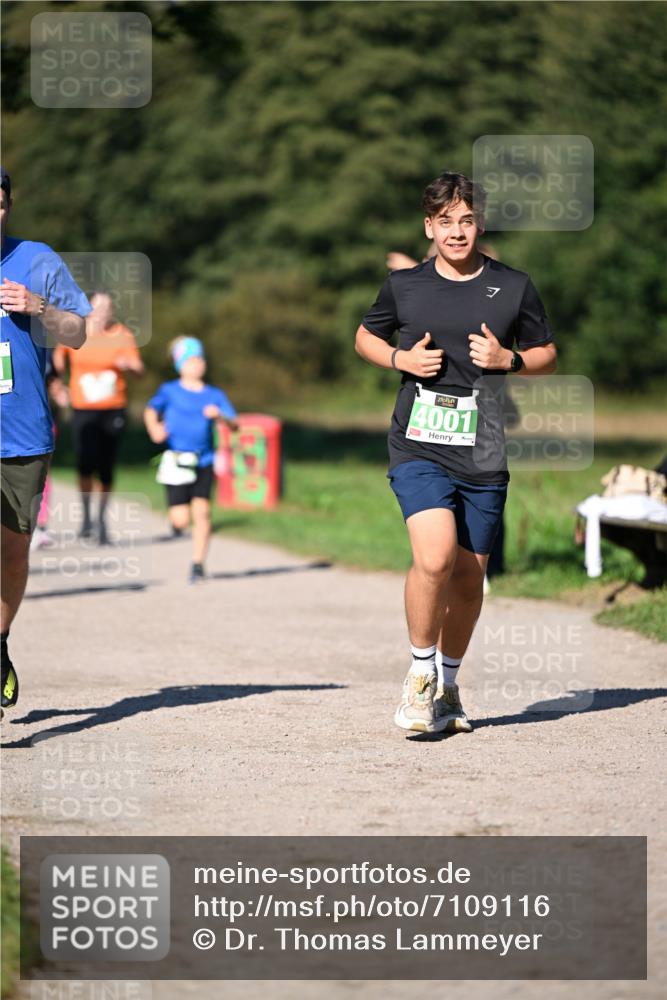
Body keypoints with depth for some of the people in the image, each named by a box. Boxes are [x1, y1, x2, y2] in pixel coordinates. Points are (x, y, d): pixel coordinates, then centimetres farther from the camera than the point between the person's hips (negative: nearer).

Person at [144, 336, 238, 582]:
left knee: (202, 511, -11)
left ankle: (198, 564, -2)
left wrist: (219, 416, -18)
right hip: (176, 461, -2)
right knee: (181, 520, -8)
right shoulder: (170, 391, 1)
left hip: (204, 461, 2)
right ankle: (176, 520, 29)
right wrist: (154, 429, -33)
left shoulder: (214, 395, 8)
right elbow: (151, 410, -13)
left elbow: (234, 424, 2)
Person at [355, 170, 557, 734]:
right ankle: (421, 672, -1)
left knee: (469, 575, 7)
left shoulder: (514, 288, 4)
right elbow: (366, 336, 19)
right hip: (418, 449, -2)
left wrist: (507, 359, -7)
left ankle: (448, 684, 28)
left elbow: (547, 356, 15)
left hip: (483, 456, 2)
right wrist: (401, 359, -2)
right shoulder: (404, 285, 4)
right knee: (435, 557, -22)